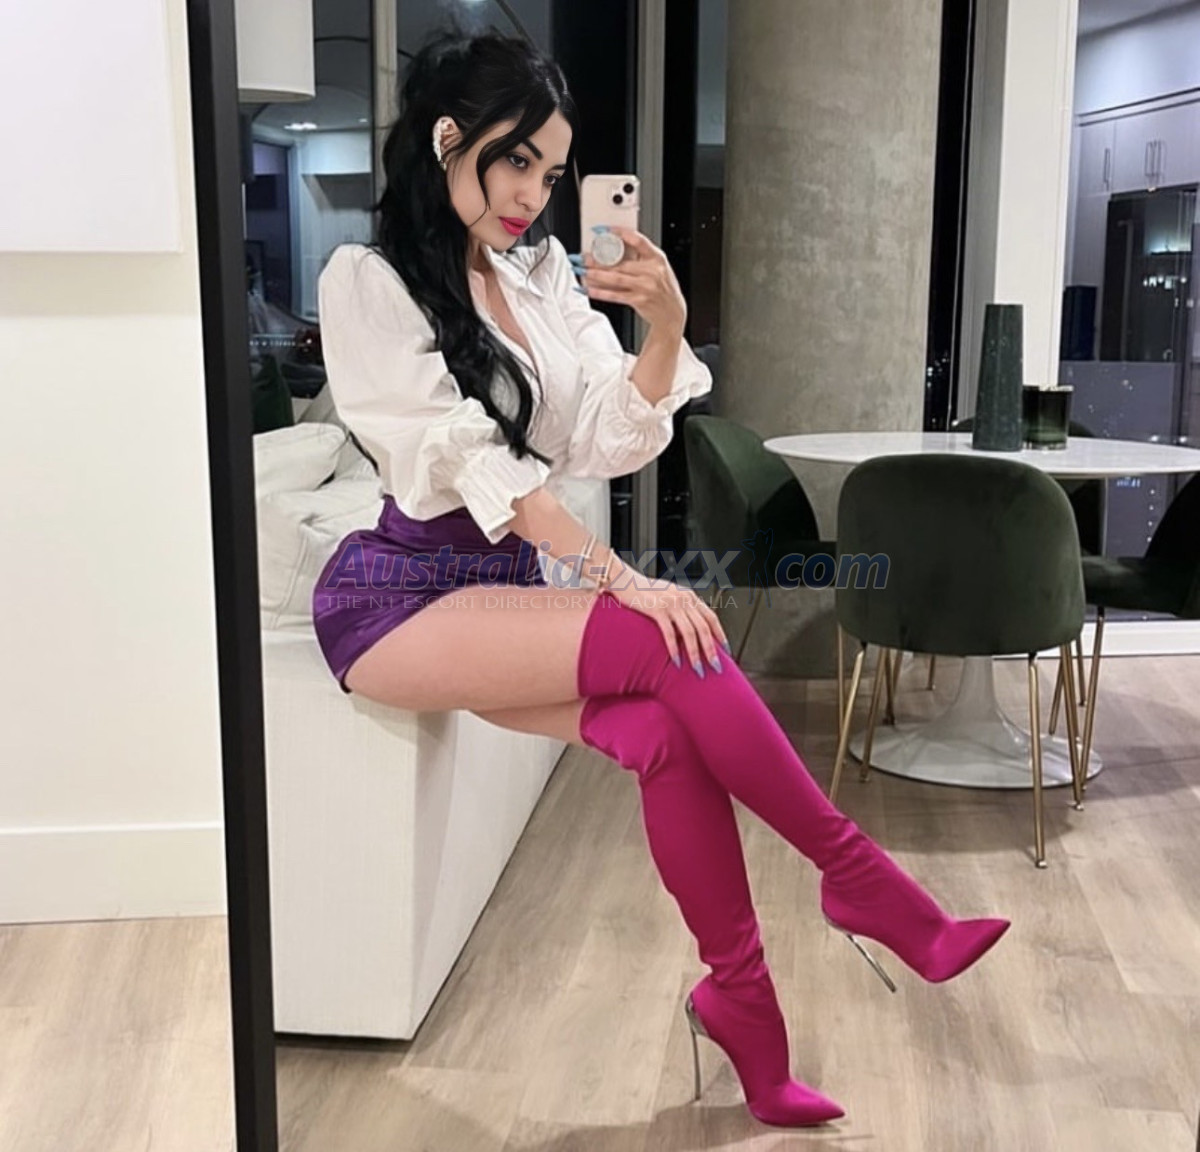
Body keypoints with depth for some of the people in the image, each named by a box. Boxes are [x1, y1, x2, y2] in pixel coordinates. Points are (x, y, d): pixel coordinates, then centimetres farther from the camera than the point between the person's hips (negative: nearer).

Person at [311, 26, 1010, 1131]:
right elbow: (467, 458, -17)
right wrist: (621, 578, -23)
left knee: (669, 729, -24)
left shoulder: (544, 276, 11)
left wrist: (666, 328, -17)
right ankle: (858, 876, -13)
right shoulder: (367, 280, -7)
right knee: (671, 644, -27)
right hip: (403, 595, -5)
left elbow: (612, 440, 1)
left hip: (507, 588, 5)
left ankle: (742, 1000, -13)